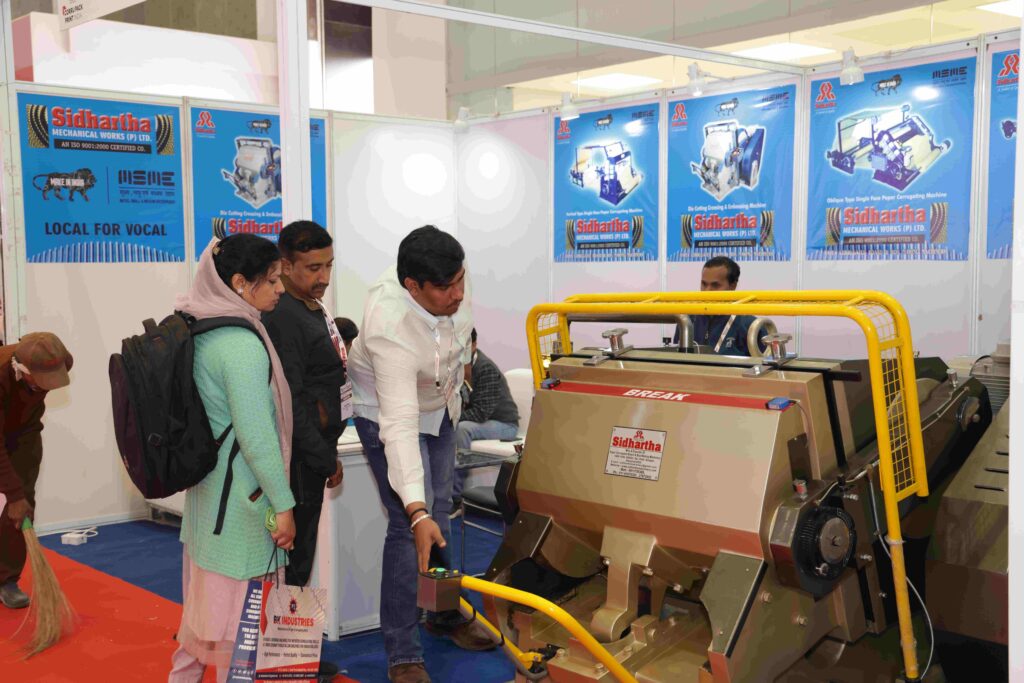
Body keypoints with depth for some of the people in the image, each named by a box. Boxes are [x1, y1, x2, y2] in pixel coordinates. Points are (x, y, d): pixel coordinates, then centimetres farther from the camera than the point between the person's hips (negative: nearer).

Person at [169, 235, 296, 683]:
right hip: (241, 499, -9)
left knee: (208, 593, 21)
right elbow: (256, 435, -22)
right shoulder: (242, 344, -22)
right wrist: (283, 504, -16)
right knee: (241, 604, 5)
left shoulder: (199, 331, 6)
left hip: (206, 488, 9)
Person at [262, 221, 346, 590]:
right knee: (294, 559, 0)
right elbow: (289, 404, -23)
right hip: (299, 459, -10)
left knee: (299, 549, 17)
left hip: (313, 449, 10)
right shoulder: (282, 317, -20)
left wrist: (328, 450, 16)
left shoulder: (313, 306, 11)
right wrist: (326, 460, -16)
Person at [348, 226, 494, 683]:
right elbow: (399, 426, -47)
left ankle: (445, 614, 35)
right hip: (390, 413, -6)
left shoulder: (446, 290, -25)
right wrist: (416, 511, -52)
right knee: (409, 526, -14)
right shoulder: (391, 330, -43)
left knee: (440, 512, 16)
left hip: (438, 406, 7)